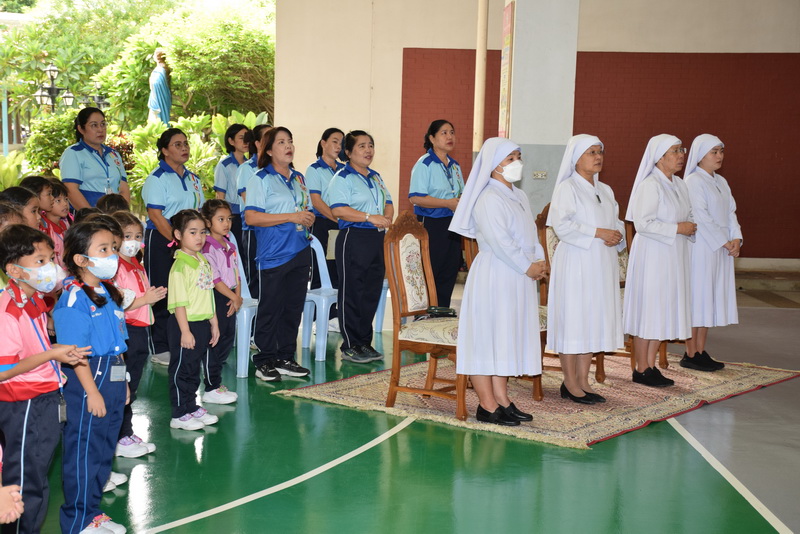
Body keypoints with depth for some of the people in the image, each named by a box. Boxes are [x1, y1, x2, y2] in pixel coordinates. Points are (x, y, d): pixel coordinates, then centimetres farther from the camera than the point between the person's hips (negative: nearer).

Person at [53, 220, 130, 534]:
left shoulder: (107, 293, 9)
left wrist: (122, 380, 19)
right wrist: (92, 391, -21)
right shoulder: (73, 300, -18)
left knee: (104, 448, 17)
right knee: (84, 452, 1)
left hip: (112, 381, 9)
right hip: (88, 382, -9)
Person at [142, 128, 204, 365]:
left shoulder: (193, 178, 15)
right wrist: (177, 241, -17)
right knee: (163, 295, -3)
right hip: (162, 241, -6)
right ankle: (159, 349, 4)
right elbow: (155, 215, -13)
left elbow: (199, 211, 19)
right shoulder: (157, 179, -7)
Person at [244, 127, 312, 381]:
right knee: (270, 308, -2)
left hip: (300, 252, 7)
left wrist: (308, 218, 0)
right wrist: (291, 217, -18)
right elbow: (251, 217, -15)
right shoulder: (261, 179, -5)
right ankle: (265, 361, 6)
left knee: (293, 307, 9)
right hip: (273, 254, -7)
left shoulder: (298, 178, 16)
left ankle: (285, 358, 18)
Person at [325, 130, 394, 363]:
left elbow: (388, 202, 21)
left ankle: (365, 342, 19)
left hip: (377, 239, 8)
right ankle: (350, 346, 5)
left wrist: (387, 217, -3)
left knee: (372, 292, 10)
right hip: (353, 238, -8)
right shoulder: (343, 178, -7)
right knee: (352, 293, -2)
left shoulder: (376, 177, 18)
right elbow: (338, 209, -18)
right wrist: (370, 218, -21)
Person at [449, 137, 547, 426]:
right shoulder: (488, 199, -14)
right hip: (494, 276, -9)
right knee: (487, 337, -4)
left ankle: (501, 400, 19)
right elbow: (499, 241, -20)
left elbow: (531, 232, 17)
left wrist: (539, 260, 0)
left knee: (506, 338, 12)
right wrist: (527, 267, -14)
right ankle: (487, 406, 0)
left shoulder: (519, 196, 16)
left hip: (519, 279, 9)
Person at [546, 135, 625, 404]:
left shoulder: (605, 190, 16)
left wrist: (616, 236, -4)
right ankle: (570, 383, 4)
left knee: (594, 320, 9)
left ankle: (583, 380, 16)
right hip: (575, 263, -7)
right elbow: (561, 225, -18)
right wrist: (598, 233, -19)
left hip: (602, 265, 7)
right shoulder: (567, 188, -7)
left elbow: (616, 221, 19)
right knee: (573, 320, -4)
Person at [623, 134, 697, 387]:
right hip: (652, 255, -9)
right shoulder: (650, 185, -15)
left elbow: (687, 215, 23)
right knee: (647, 310, -2)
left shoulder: (679, 185, 11)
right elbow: (643, 223, -22)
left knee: (663, 312, 11)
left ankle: (651, 366, 19)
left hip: (673, 255, 9)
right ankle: (641, 369, 7)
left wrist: (690, 227, 1)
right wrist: (677, 228, -19)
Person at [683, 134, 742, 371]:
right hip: (701, 249, -8)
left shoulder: (721, 182, 16)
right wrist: (725, 242, -15)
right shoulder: (693, 182, -9)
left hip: (721, 250, 8)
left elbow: (730, 212, 12)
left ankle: (700, 352, 14)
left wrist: (736, 238, -5)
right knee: (697, 297, -5)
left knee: (711, 300, 8)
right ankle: (690, 354, 0)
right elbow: (701, 218, -16)